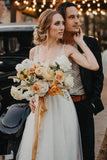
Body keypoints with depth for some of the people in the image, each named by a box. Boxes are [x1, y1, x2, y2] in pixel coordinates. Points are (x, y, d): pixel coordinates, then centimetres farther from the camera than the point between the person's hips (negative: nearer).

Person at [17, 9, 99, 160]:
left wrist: (81, 42, -6)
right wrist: (32, 98, -1)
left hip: (61, 106, -2)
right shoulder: (34, 51, 6)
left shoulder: (67, 49, -2)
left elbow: (94, 66, -13)